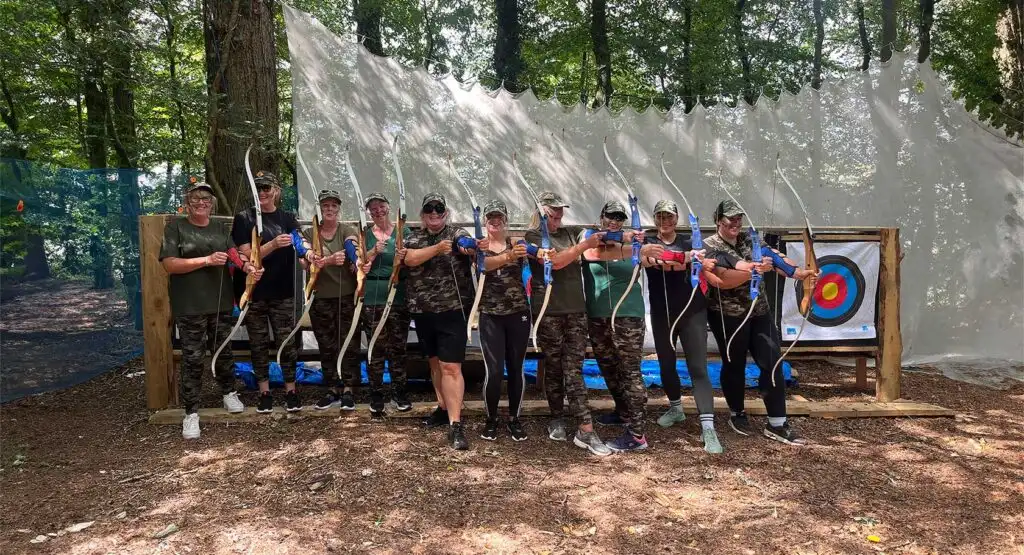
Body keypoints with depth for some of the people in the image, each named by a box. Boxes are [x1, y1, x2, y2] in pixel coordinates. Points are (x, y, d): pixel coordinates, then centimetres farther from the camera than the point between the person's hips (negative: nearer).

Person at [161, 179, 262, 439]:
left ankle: (228, 392, 37)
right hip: (190, 306, -4)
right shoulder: (175, 226, -4)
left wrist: (248, 267, -20)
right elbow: (169, 263, -13)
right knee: (193, 358, -1)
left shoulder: (221, 228, 11)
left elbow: (233, 254, 2)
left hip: (221, 302, 5)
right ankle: (191, 413, 8)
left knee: (224, 350, 17)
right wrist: (207, 260, -20)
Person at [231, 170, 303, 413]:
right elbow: (247, 255, -10)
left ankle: (291, 391, 14)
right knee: (258, 343, 8)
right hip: (253, 291, -1)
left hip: (282, 292, 1)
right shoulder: (244, 218, -2)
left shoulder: (287, 218, 6)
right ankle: (264, 392, 19)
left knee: (287, 341, 3)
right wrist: (273, 244, -27)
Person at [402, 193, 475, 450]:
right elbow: (410, 259, -13)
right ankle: (444, 407, 34)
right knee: (435, 362, 17)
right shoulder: (414, 238, 8)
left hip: (452, 310, -4)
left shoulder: (457, 234, -1)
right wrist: (437, 248, -27)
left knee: (450, 367, -10)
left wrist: (469, 247, -47)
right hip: (422, 311, 5)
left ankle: (455, 424, -10)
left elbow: (467, 246, -23)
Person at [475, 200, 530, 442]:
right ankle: (491, 419, 14)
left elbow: (530, 254, -19)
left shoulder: (517, 243, 4)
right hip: (490, 315, -1)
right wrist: (509, 256, -41)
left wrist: (527, 251, -41)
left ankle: (514, 418, 22)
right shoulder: (479, 245, 0)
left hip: (518, 313, 1)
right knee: (494, 370, -6)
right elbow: (485, 263, -22)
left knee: (516, 368, 6)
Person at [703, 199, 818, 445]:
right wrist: (754, 271, -34)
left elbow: (773, 258, -4)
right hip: (728, 316, -5)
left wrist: (799, 272, -22)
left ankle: (776, 424, 6)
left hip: (759, 312, 6)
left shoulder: (749, 239, 8)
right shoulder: (711, 246, -10)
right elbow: (722, 279, -25)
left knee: (772, 362, 1)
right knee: (734, 365, 8)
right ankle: (737, 414, 29)